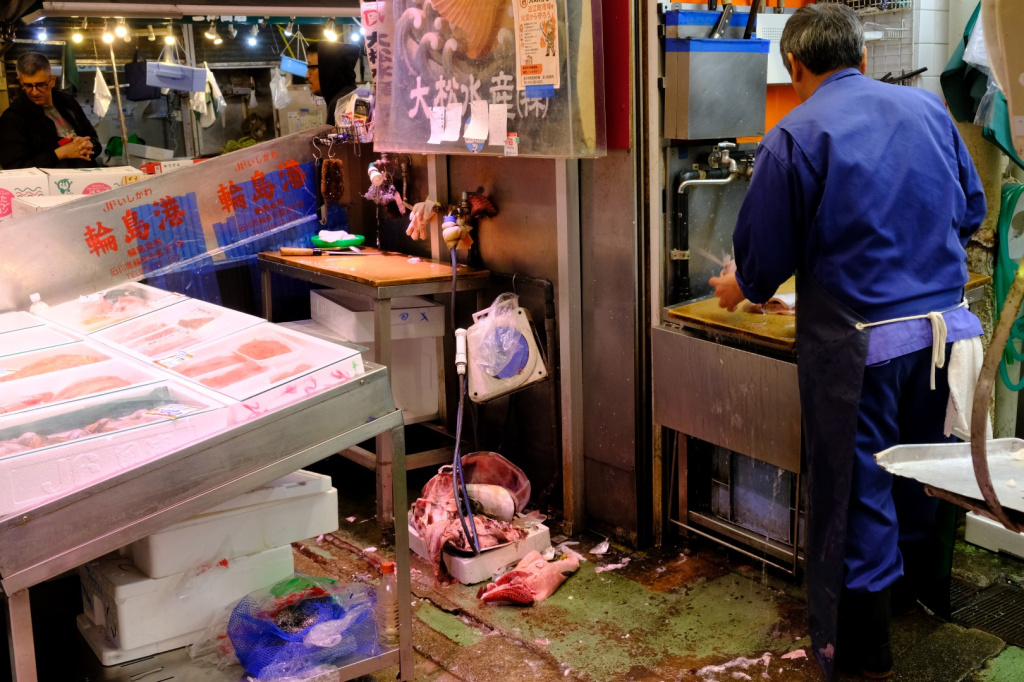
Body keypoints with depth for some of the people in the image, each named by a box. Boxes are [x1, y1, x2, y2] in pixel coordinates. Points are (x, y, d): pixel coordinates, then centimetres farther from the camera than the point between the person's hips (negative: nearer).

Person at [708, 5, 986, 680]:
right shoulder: (928, 107, 5)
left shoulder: (794, 137, -12)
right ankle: (927, 586, 45)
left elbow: (767, 254, -8)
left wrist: (742, 287, 14)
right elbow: (971, 211, 14)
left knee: (856, 483, 6)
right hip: (944, 321, 6)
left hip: (857, 341, -5)